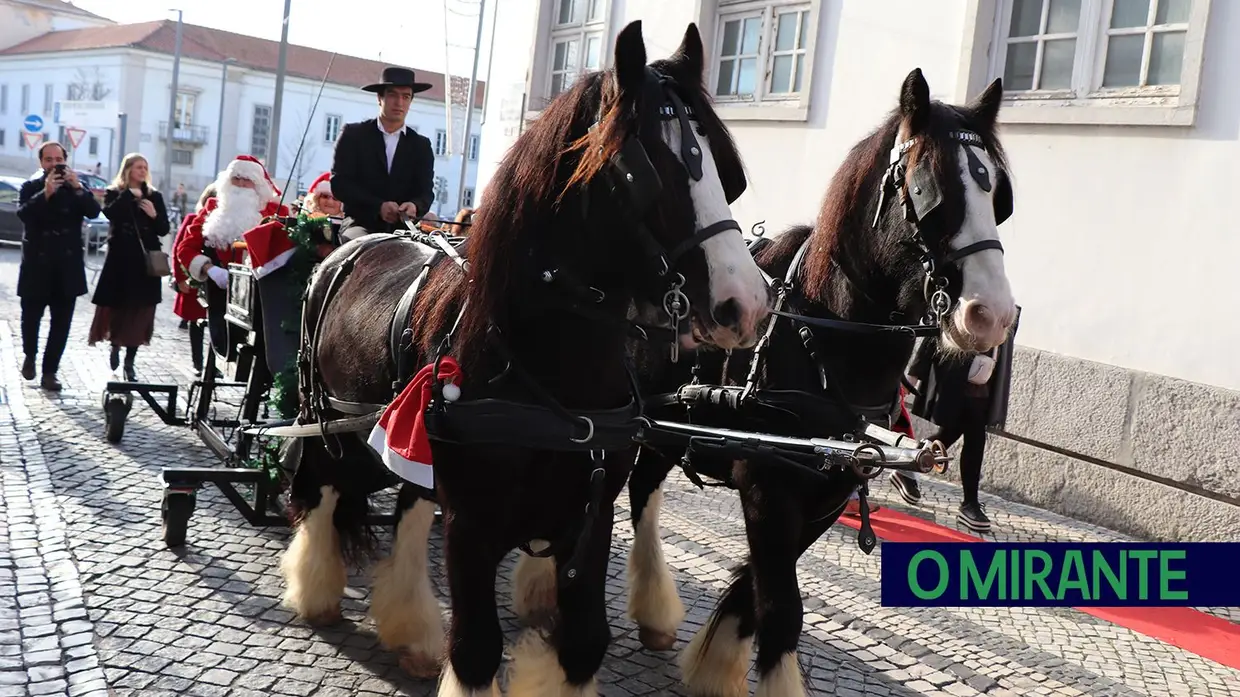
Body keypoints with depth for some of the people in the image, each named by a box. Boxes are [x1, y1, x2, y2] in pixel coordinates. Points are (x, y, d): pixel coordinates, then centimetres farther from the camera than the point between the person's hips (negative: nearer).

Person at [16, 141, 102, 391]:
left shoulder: (76, 187, 6)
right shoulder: (30, 187, 2)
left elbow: (94, 212, -10)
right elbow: (22, 213, -16)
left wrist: (78, 188, -22)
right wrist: (46, 193, -27)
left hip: (67, 267, 1)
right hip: (37, 266, -1)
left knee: (61, 323, 1)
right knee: (31, 318, 8)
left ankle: (50, 372, 7)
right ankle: (30, 357, 35)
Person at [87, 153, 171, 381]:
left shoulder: (155, 196, 11)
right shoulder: (114, 193, 5)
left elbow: (164, 229, 8)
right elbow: (110, 213, -17)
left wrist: (154, 215, -10)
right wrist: (129, 195, -14)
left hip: (146, 262, 2)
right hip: (120, 260, -2)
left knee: (139, 312, -1)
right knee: (117, 307, -2)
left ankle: (129, 363, 7)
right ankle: (115, 345, 28)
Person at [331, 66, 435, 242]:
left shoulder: (421, 145, 13)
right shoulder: (353, 134, 5)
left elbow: (426, 192, 5)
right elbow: (339, 182, -3)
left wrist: (415, 206, -21)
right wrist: (378, 206, -18)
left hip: (402, 229, 2)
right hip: (361, 223, -2)